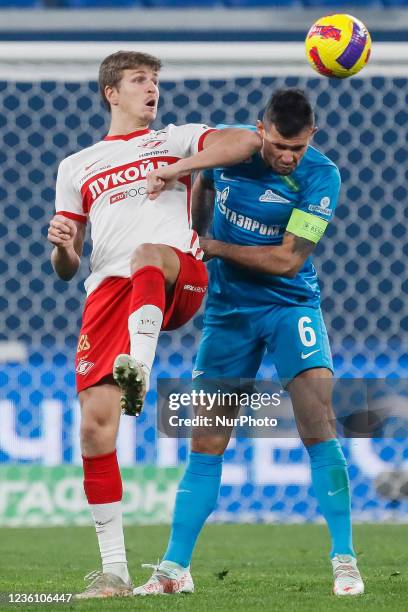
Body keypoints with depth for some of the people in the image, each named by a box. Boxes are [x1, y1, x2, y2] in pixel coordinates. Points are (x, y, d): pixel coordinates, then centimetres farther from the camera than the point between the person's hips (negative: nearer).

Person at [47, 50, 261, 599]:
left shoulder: (176, 140, 22)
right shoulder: (76, 167, 27)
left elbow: (246, 141, 2)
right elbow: (66, 268, 24)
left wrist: (177, 168, -5)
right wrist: (62, 247, 0)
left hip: (179, 279, -2)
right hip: (107, 291, 2)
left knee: (147, 253, -39)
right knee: (95, 424, -11)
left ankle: (137, 369, -64)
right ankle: (113, 570, -3)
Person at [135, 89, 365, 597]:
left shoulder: (320, 177, -16)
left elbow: (289, 260, -18)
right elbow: (203, 184, 18)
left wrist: (213, 247, -15)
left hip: (290, 304, -3)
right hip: (227, 308, 3)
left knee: (318, 422, -18)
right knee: (206, 444, 2)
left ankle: (344, 562, -12)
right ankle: (174, 569, 7)